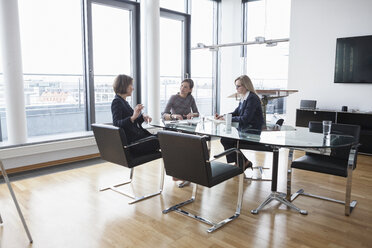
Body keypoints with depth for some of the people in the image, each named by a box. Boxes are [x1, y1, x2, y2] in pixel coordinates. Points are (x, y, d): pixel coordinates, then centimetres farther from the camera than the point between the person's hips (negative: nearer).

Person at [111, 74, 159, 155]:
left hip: (138, 137, 10)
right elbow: (117, 123, -25)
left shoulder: (124, 101, 17)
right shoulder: (116, 102, -11)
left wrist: (142, 117, 5)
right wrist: (133, 117, -39)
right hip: (133, 142, -10)